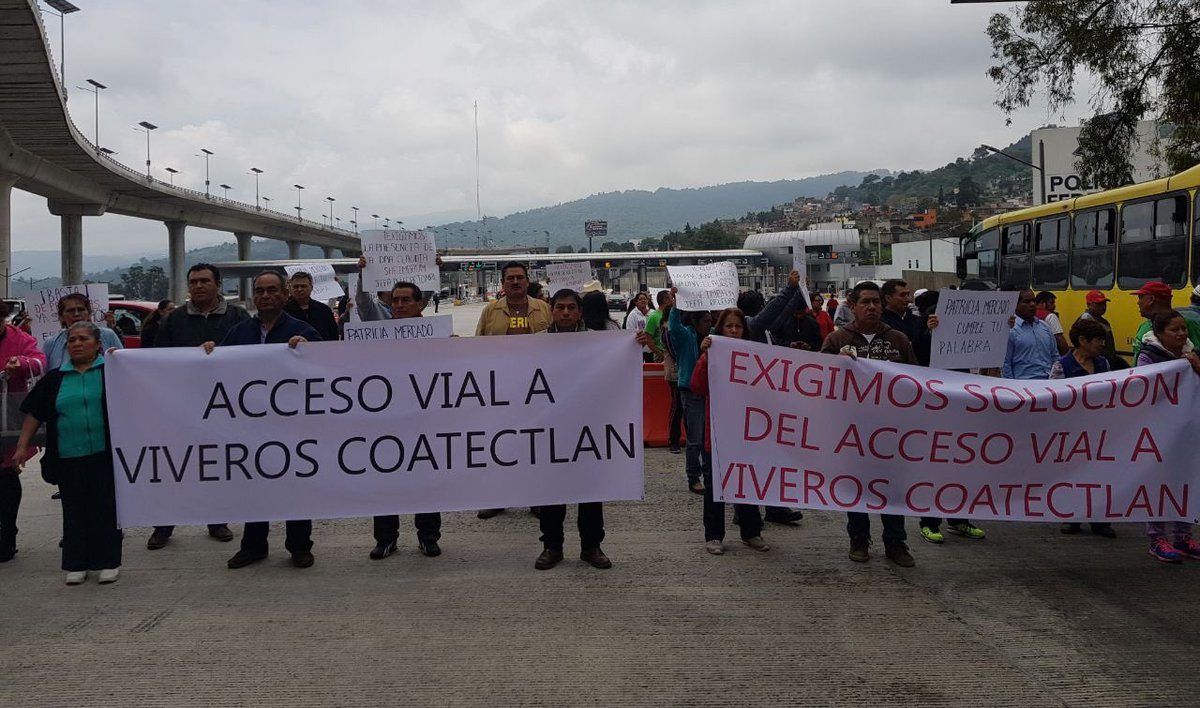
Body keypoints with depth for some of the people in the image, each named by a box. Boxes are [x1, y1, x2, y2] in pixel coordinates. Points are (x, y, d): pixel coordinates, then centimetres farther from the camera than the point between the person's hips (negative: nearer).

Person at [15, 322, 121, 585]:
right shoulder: (55, 378, 10)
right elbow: (34, 413, 13)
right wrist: (22, 446, 8)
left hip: (104, 454, -3)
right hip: (69, 457, 3)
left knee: (106, 507, 3)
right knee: (74, 510, 8)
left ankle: (108, 562, 13)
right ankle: (76, 564, 18)